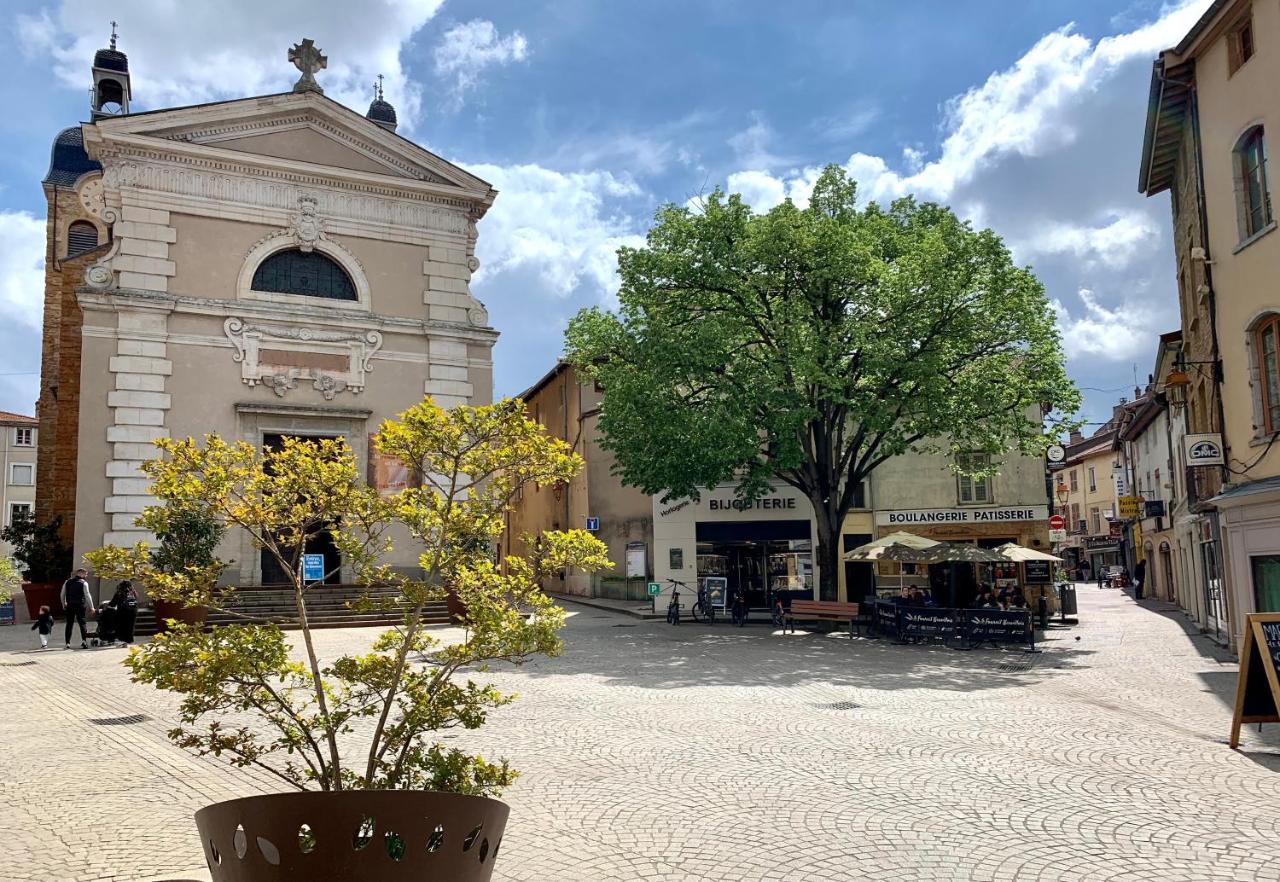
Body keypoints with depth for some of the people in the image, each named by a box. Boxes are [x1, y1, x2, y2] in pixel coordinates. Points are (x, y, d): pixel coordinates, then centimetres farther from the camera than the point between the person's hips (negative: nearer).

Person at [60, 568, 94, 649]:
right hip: (80, 605, -3)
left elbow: (62, 594, 13)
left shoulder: (67, 582, 9)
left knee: (69, 624, 9)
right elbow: (87, 595, -7)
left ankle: (68, 643, 7)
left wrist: (64, 604, 27)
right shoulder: (84, 583, -5)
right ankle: (84, 641, -13)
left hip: (70, 606, 3)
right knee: (82, 623, 1)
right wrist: (91, 607, -3)